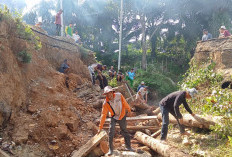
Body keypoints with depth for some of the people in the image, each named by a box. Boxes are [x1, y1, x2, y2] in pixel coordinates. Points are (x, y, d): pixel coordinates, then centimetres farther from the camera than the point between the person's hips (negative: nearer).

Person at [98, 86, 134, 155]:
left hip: (122, 116, 1)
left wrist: (129, 110, 9)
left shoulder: (119, 95, -22)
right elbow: (103, 115, -21)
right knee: (111, 132, -12)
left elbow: (125, 103, -5)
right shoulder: (105, 103, -24)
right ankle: (110, 149, 4)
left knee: (124, 131, 11)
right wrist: (100, 127, -22)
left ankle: (128, 146, 28)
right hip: (113, 117, -1)